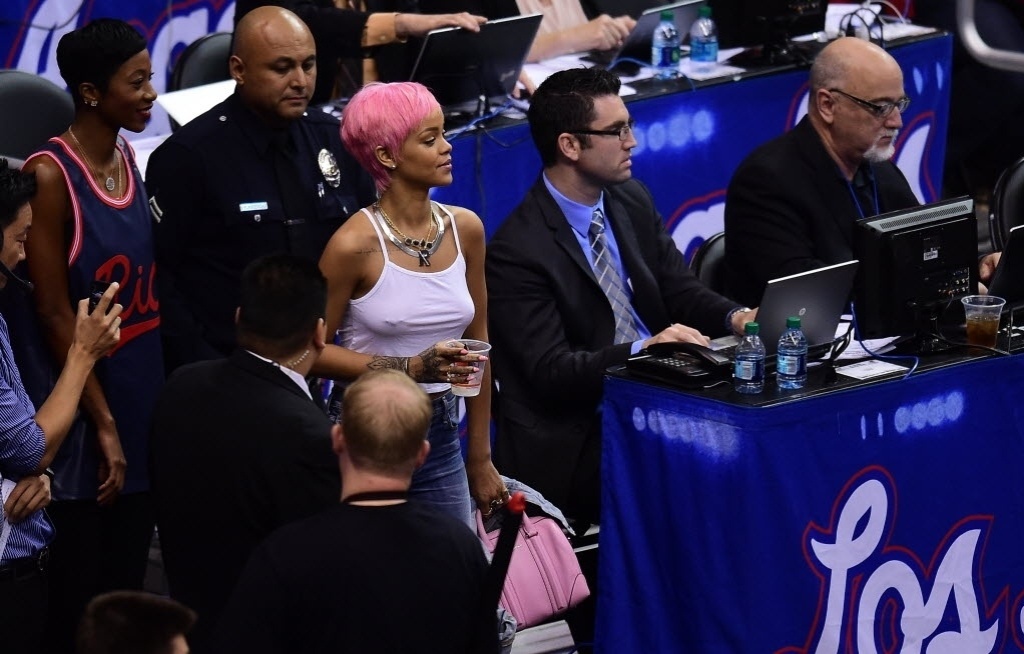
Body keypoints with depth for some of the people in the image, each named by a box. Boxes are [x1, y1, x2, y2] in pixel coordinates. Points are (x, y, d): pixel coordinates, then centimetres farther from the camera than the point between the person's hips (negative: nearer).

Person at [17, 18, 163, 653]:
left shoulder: (130, 161, 7)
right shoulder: (51, 175, -14)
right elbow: (55, 314, -15)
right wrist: (102, 423, -15)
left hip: (144, 404, 7)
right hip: (87, 411, -7)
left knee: (129, 582, 11)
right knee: (80, 598, 2)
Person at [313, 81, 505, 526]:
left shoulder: (463, 229, 2)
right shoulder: (356, 244, -13)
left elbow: (477, 344, 11)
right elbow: (313, 351, -9)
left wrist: (480, 458, 13)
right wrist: (412, 368, -18)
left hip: (442, 435, 5)